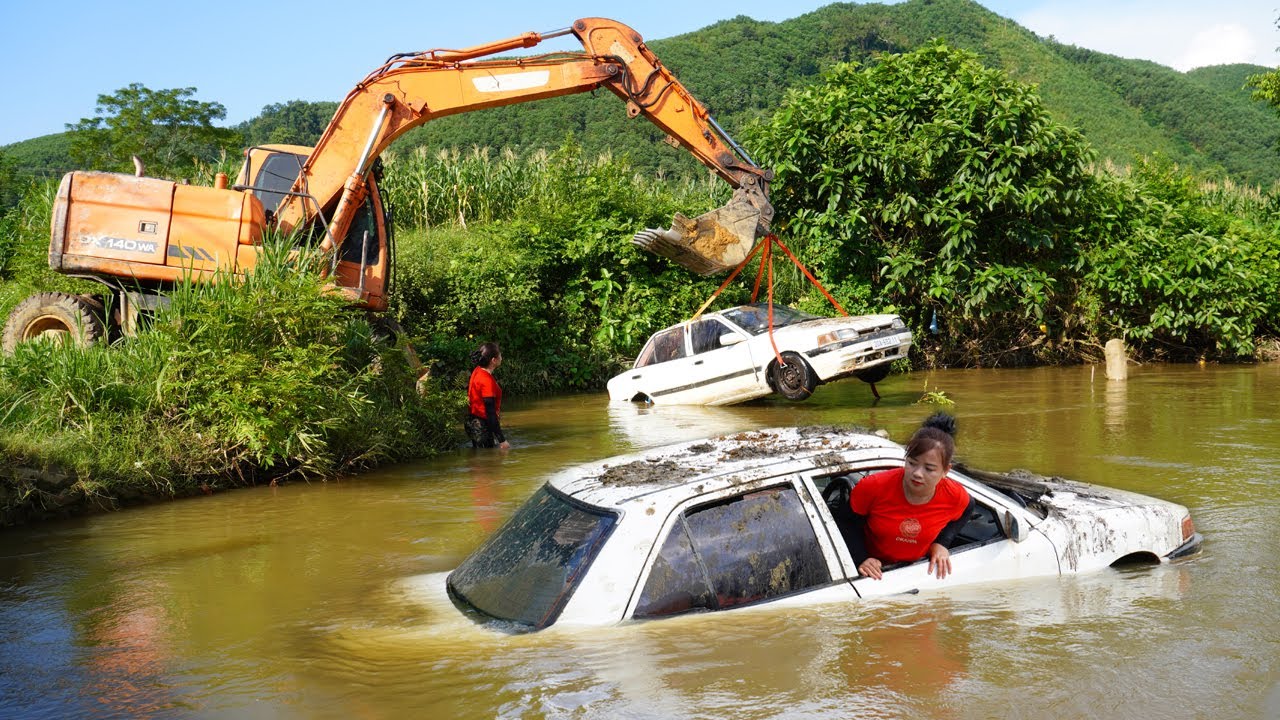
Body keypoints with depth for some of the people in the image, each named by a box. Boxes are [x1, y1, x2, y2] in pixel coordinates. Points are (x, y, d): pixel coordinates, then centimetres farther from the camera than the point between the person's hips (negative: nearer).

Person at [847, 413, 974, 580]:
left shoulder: (955, 496, -18)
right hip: (873, 573, -4)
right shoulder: (872, 487, -24)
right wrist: (861, 559, -17)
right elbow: (848, 522, -8)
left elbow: (965, 511, 6)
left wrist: (942, 543, -6)